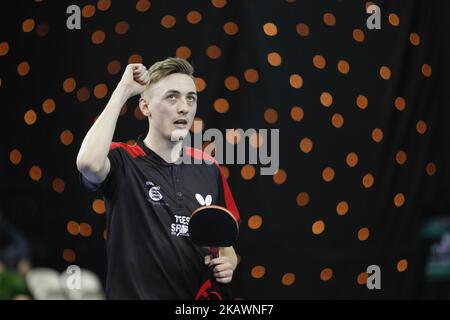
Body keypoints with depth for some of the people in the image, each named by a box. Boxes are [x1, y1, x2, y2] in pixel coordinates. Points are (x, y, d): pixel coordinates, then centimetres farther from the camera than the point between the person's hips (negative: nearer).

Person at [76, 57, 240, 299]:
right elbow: (89, 162, -33)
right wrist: (123, 90, -22)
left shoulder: (209, 169, 5)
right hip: (134, 294, -4)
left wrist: (227, 264, -8)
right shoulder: (123, 162, -9)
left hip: (199, 297, 4)